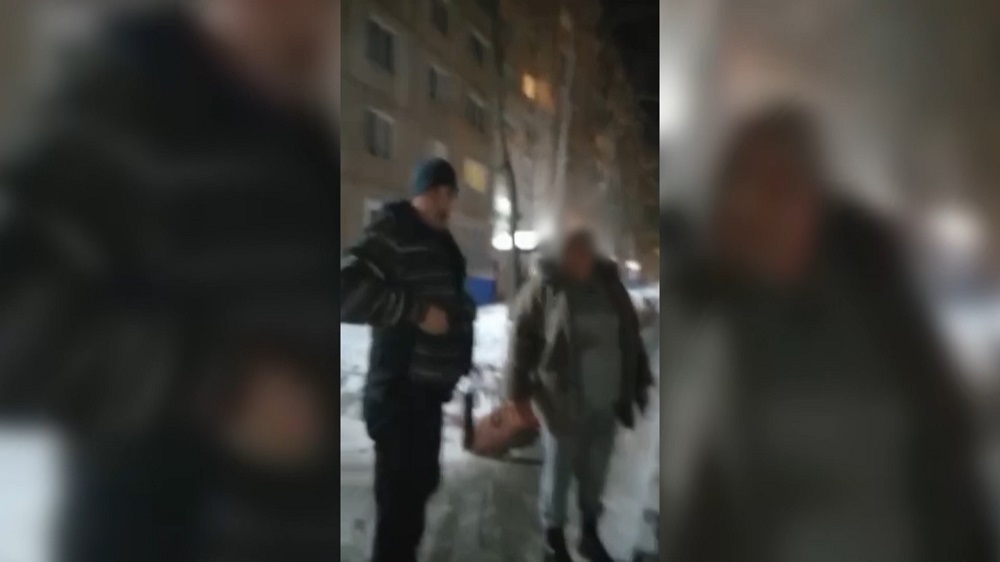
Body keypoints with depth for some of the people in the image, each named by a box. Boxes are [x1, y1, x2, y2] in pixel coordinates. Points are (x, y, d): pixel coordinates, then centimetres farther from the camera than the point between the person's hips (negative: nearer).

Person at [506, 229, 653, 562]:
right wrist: (519, 392, -10)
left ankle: (590, 534, 39)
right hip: (563, 401, -4)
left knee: (595, 471, 17)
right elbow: (522, 338, -8)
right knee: (559, 471, 11)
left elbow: (630, 335, 11)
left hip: (605, 401, 4)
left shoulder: (608, 282, 4)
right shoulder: (544, 286, -9)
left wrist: (640, 381, 11)